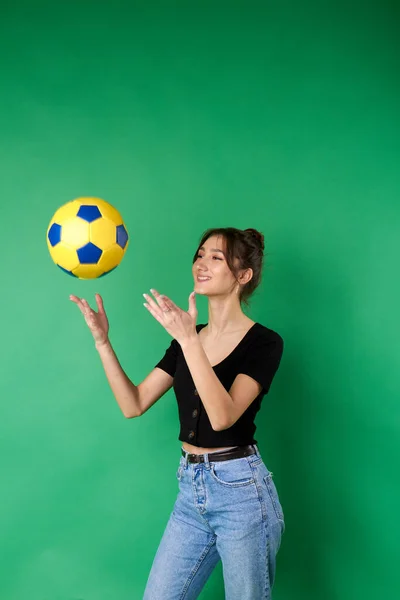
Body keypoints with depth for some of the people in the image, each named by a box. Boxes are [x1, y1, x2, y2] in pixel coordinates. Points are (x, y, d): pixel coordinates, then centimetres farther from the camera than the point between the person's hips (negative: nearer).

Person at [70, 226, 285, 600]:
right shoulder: (185, 337, 8)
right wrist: (103, 342, -8)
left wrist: (189, 340, -32)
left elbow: (223, 416, -25)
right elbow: (133, 404, 2)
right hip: (190, 489, 6)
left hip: (241, 489, -6)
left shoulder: (263, 342, -10)